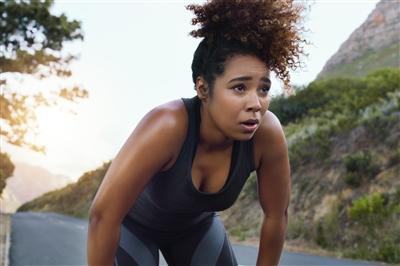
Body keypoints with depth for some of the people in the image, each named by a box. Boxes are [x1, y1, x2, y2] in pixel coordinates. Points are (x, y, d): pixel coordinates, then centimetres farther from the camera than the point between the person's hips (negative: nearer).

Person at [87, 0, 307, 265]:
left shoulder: (267, 133, -29)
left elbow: (277, 214, -13)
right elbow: (103, 214, -36)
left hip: (197, 224, 4)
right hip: (134, 223, -3)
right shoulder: (168, 126, -42)